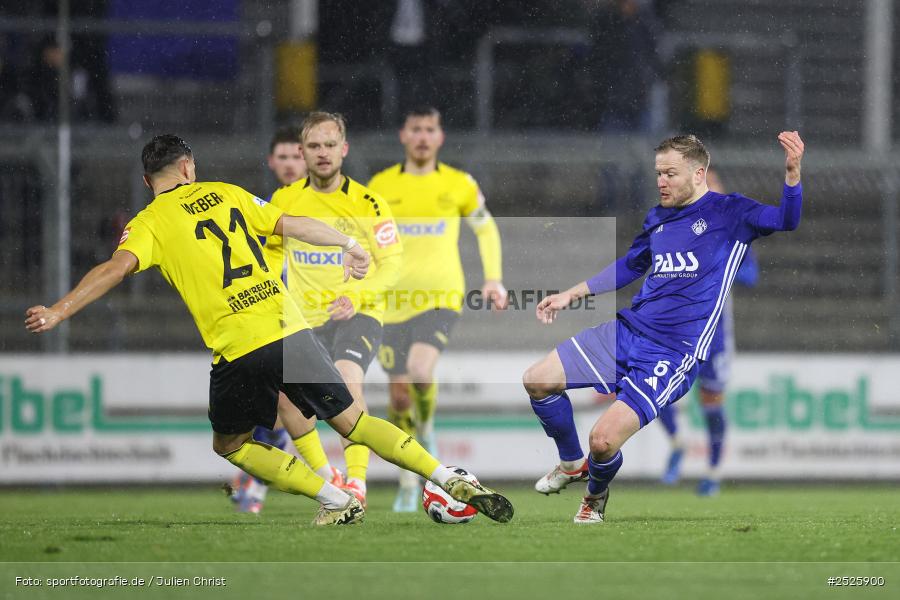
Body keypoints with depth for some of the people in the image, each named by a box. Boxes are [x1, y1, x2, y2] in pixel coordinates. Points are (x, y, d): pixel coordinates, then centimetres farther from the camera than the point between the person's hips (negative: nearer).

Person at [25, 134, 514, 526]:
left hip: (239, 350, -4)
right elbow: (293, 225, 16)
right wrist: (348, 245, 30)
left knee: (230, 444, 19)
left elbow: (117, 267, -15)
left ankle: (335, 502, 6)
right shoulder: (225, 194, 15)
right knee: (351, 420, 15)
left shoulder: (149, 223, 3)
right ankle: (455, 482, 7)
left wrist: (58, 313, -20)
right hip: (289, 327, 4)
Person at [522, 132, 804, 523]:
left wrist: (792, 172, -38)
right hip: (627, 330, 7)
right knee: (537, 380, -2)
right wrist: (570, 295, 30)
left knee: (603, 440, -20)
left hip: (673, 355, -7)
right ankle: (572, 464, 24)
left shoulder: (728, 212, -5)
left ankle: (596, 495, 17)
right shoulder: (657, 219, 14)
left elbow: (786, 220, -20)